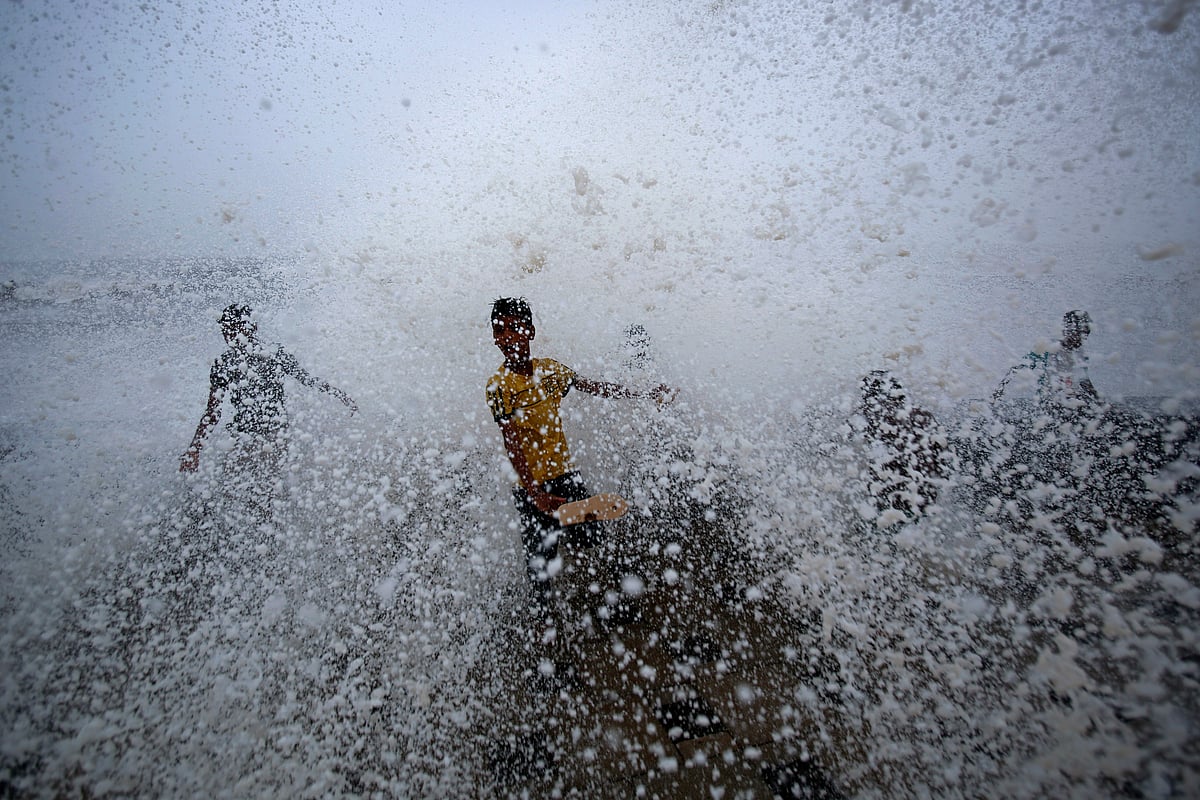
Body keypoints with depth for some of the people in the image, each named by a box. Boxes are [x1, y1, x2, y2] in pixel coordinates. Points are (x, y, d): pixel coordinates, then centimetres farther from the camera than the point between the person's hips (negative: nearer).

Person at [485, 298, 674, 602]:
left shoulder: (551, 369, -1)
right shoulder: (498, 386, -13)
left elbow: (597, 387, 11)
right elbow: (511, 445, -17)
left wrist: (644, 394, 12)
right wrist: (534, 494, -24)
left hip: (565, 474, 5)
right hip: (531, 486, -4)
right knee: (541, 556, 3)